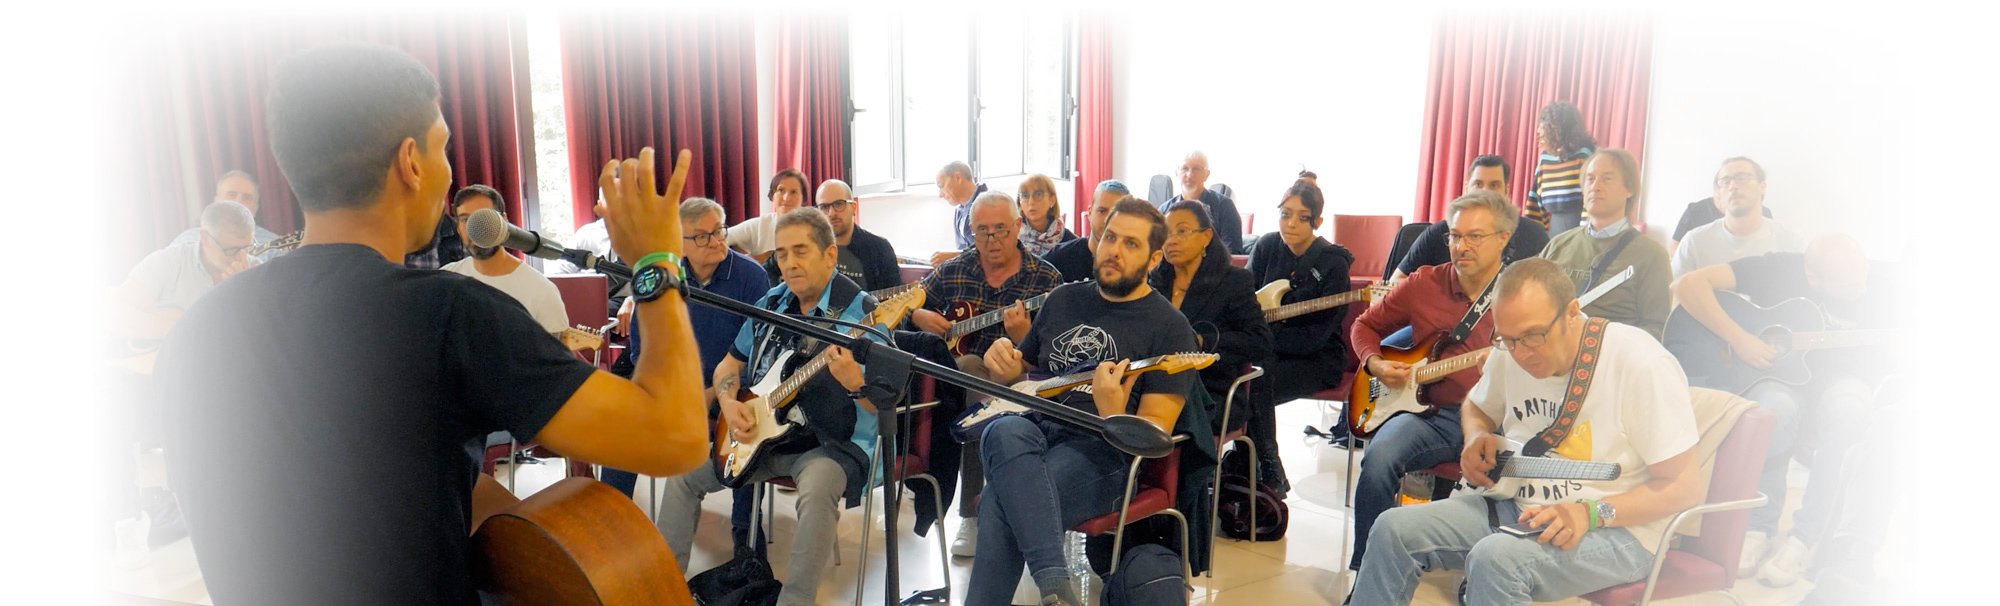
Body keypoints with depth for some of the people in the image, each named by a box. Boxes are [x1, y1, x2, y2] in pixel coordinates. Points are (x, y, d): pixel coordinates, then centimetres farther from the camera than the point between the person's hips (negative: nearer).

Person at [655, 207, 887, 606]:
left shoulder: (861, 312, -13)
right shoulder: (771, 304, 7)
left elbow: (885, 405, -16)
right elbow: (730, 364, 18)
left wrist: (855, 383, -38)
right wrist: (728, 402, -4)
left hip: (833, 442, -7)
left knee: (817, 488, -37)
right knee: (683, 471, 2)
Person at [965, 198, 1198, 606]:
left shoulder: (1169, 327, 3)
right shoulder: (1063, 300, 19)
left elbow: (1156, 433, -4)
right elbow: (1020, 371, 29)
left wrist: (1113, 416, -26)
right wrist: (1004, 363, 5)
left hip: (1102, 453, -4)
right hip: (1033, 430, 5)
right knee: (1005, 431, -35)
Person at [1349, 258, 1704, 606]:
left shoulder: (1641, 364, -19)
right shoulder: (1510, 354, 0)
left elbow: (1684, 486, -15)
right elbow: (1478, 407, 23)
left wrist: (1590, 514, -26)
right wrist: (1477, 440, 0)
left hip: (1616, 527, -6)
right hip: (1517, 506, 6)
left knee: (1495, 557, -35)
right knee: (1394, 529, -11)